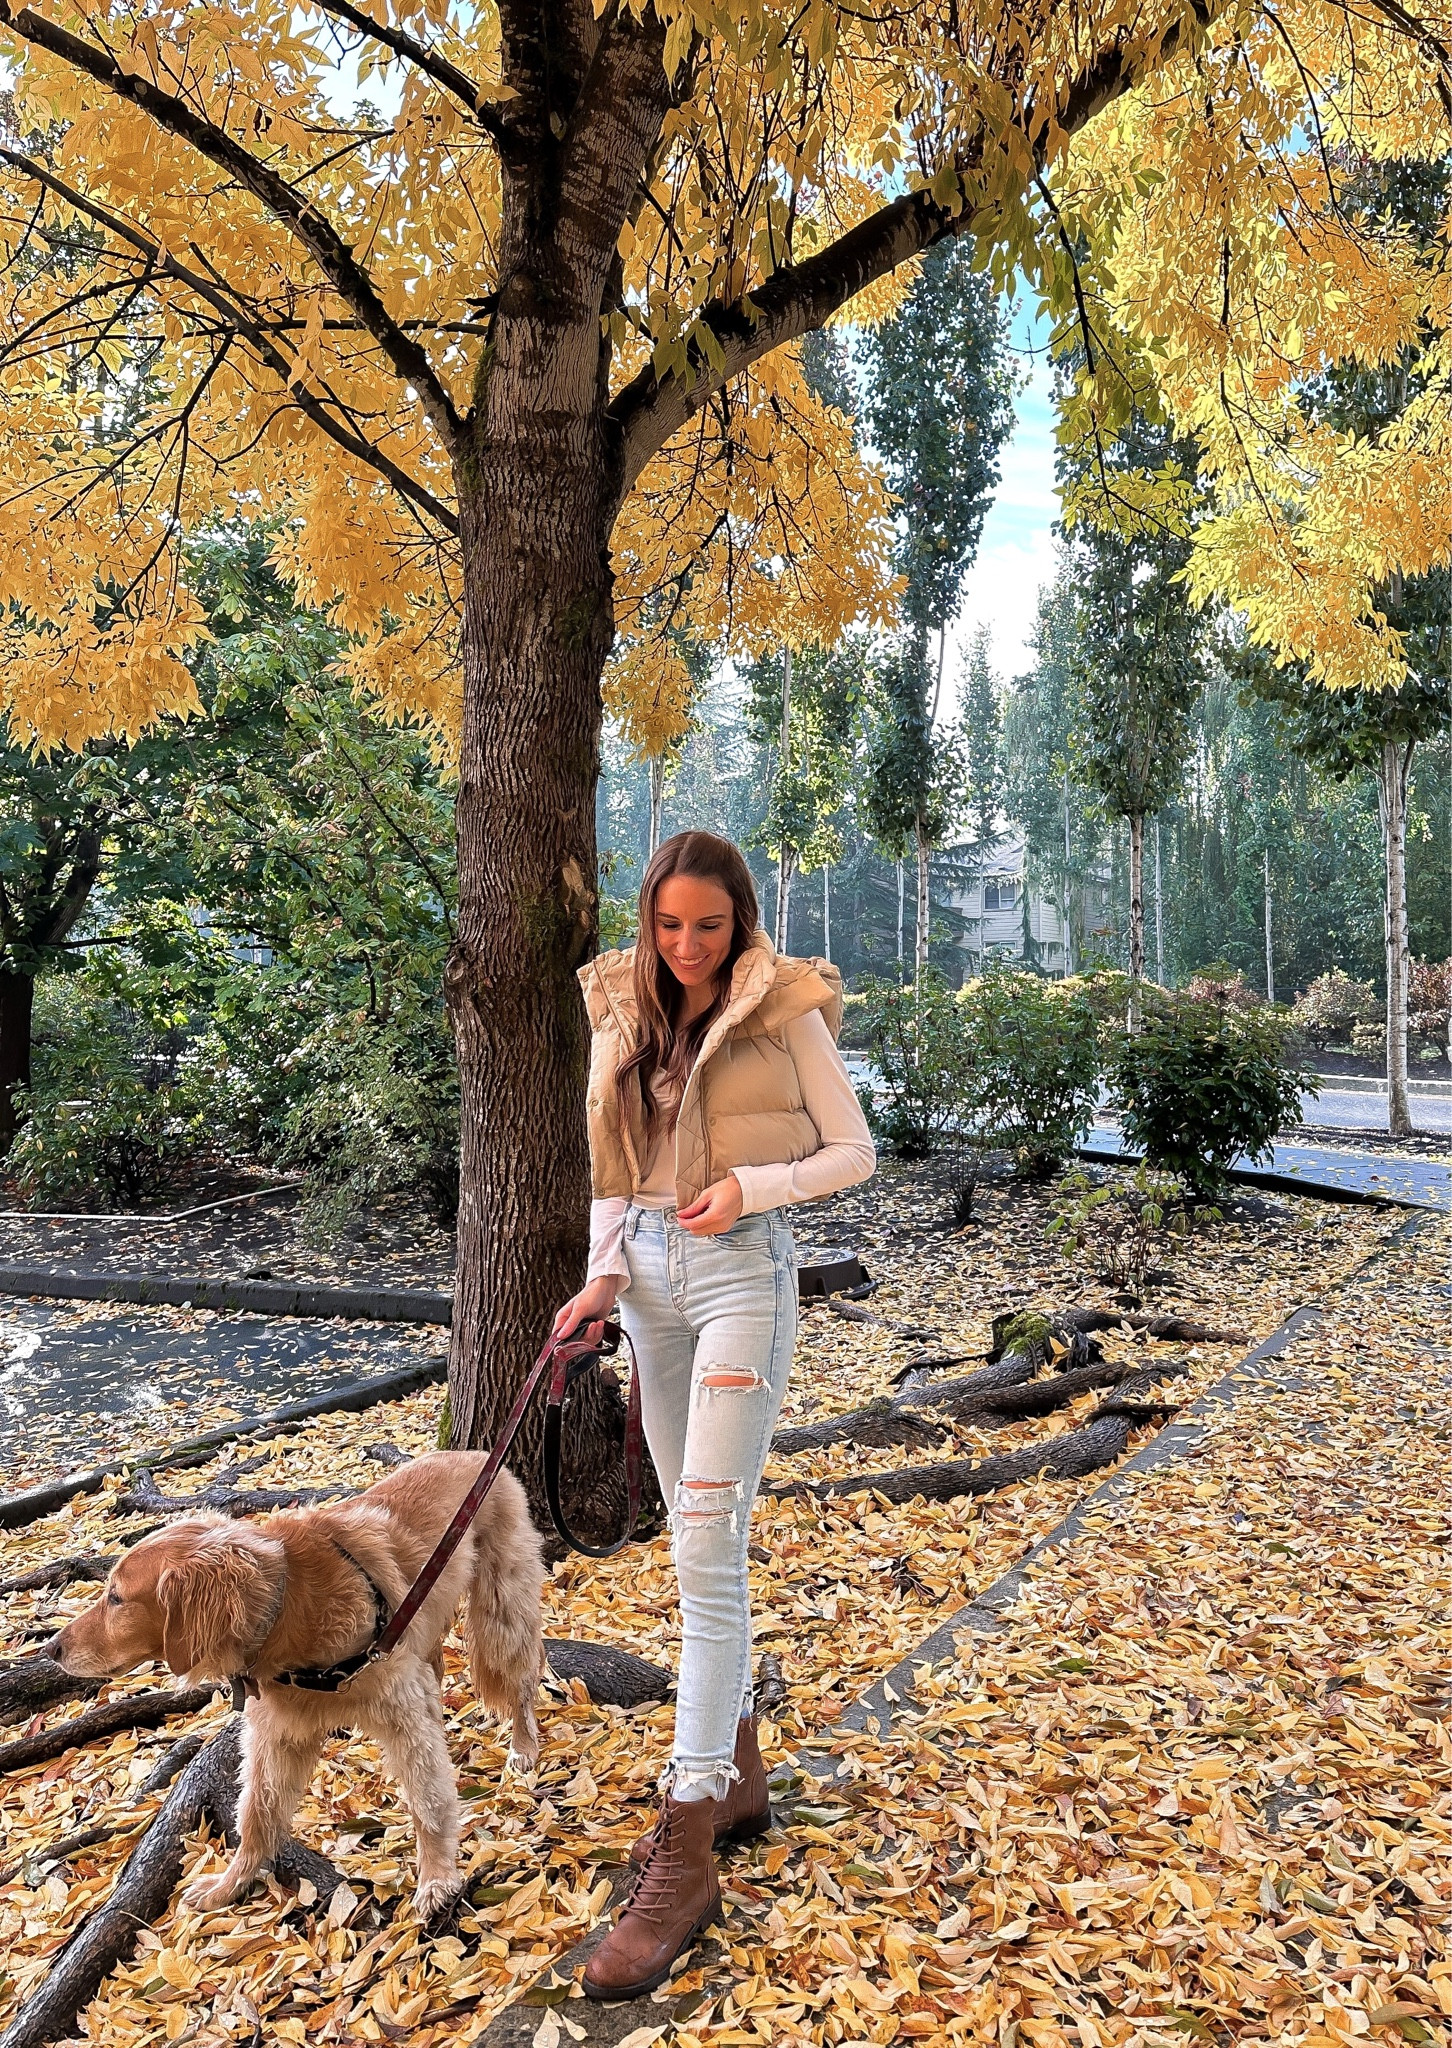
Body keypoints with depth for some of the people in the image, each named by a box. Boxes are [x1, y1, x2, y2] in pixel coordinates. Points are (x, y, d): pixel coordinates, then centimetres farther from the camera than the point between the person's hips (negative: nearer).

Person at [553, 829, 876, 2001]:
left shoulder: (786, 1011, -4)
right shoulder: (624, 1016, 10)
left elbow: (853, 1152, -2)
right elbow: (613, 1167, 13)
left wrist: (752, 1183, -16)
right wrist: (603, 1276, 0)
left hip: (743, 1268, -6)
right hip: (649, 1270, 6)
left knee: (708, 1543, -10)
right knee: (698, 1539, 13)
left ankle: (688, 1857, -4)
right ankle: (738, 1774, 30)